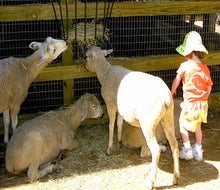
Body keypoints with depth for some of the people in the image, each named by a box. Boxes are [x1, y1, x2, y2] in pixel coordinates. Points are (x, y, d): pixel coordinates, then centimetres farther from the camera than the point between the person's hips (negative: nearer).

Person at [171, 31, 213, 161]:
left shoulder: (185, 65, -13)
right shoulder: (205, 68, 1)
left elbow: (176, 81, -9)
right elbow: (209, 87, 6)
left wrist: (172, 91, 11)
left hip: (190, 103, -5)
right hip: (202, 103, 5)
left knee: (183, 125, 10)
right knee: (198, 126, 19)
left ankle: (187, 150, 3)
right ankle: (198, 151, 26)